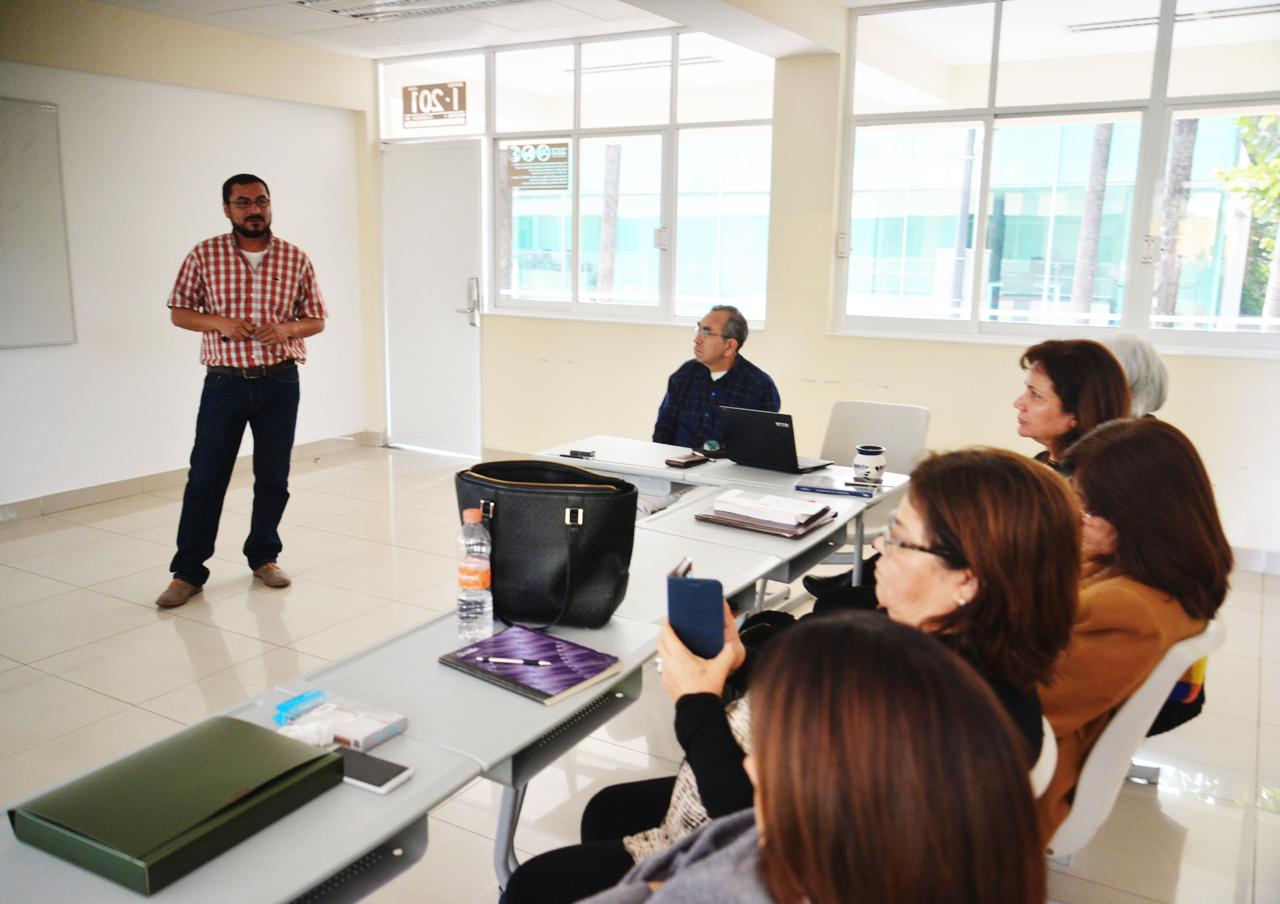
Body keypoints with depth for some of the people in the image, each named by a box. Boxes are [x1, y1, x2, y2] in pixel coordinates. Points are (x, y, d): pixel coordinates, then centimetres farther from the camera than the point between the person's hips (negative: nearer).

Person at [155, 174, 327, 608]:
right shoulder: (204, 255, 0)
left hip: (280, 382, 1)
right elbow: (178, 312, 5)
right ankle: (188, 571, 12)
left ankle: (263, 556, 27)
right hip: (224, 382, -1)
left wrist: (287, 328, -14)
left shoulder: (295, 258, 2)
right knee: (205, 478, 1)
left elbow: (316, 319, 7)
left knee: (273, 478, 9)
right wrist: (219, 322, -14)